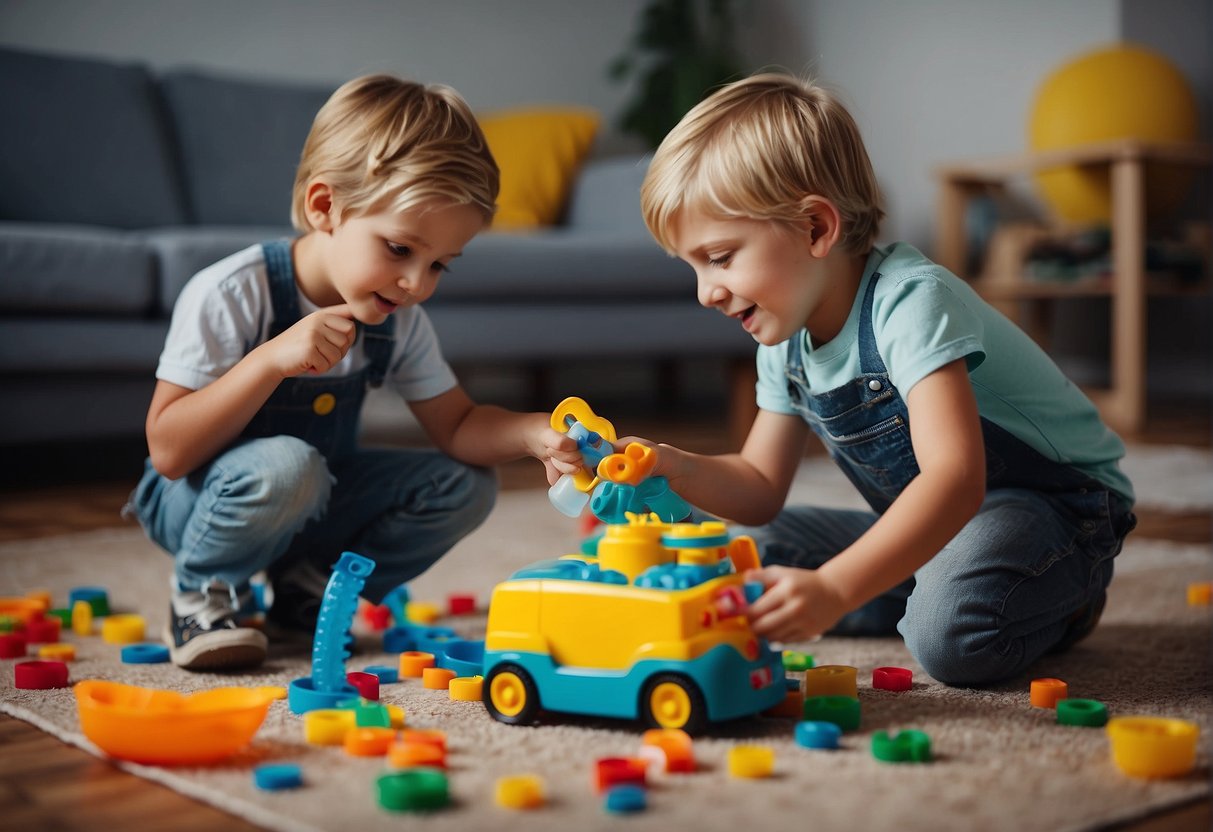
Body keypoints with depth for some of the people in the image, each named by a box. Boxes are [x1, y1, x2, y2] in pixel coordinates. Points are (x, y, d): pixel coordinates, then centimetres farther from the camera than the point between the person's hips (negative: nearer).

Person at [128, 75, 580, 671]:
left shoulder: (399, 319, -7)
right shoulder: (229, 296, -25)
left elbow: (456, 425, -2)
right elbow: (169, 452, -27)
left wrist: (534, 434, -24)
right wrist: (272, 359, -38)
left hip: (311, 508, 6)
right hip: (195, 500, -6)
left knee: (465, 486, -7)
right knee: (286, 465, -38)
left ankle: (307, 589, 7)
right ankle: (203, 593, -8)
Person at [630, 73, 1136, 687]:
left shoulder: (909, 303, -29)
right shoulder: (785, 338, -2)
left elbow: (955, 477, -42)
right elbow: (761, 487, 4)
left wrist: (833, 588, -55)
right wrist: (677, 470, -17)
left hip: (1058, 504, -8)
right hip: (929, 524, 8)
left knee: (952, 635, -35)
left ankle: (1062, 601, -2)